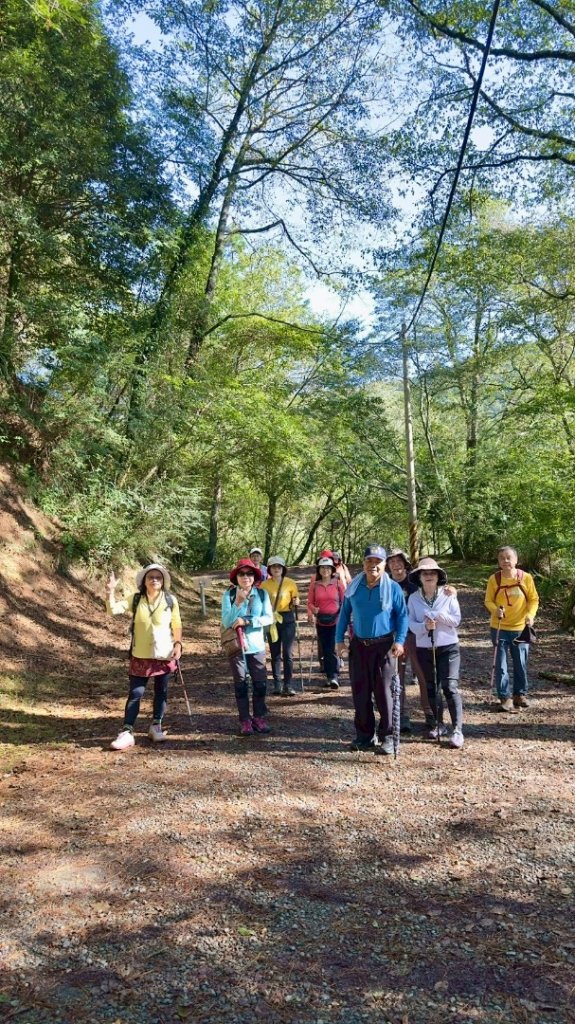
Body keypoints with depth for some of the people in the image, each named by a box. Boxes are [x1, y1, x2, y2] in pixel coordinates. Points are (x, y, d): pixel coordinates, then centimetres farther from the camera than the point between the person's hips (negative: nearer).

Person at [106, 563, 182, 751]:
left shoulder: (171, 600, -3)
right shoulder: (136, 600, -3)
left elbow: (176, 625, 5)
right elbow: (113, 609, -14)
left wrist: (178, 645, -4)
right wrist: (111, 591, -28)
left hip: (165, 655, 1)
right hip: (140, 656, -1)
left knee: (161, 691, 12)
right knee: (135, 693, -1)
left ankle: (156, 726, 27)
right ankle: (127, 732, 0)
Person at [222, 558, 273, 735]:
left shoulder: (262, 594, -3)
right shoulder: (229, 594, -8)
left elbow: (269, 618, -9)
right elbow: (226, 622, -14)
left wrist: (246, 621, -19)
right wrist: (238, 602, -25)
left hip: (256, 645, 2)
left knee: (260, 683, 5)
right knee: (240, 684, 8)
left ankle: (259, 717, 20)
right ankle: (245, 720, 17)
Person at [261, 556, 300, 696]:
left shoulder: (291, 583, 0)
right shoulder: (265, 584, 1)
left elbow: (296, 599, 10)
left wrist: (296, 602, -12)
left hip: (288, 619, -1)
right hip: (272, 619, 1)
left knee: (288, 653, -4)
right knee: (275, 653, 7)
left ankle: (288, 685, 0)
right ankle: (277, 685, 15)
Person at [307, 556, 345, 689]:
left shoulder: (338, 583, -2)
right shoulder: (314, 584, 5)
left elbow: (344, 601, 1)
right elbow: (310, 602, 4)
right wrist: (312, 610, -16)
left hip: (335, 620, -3)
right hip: (321, 620, 3)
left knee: (332, 648, -13)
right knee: (324, 649, 9)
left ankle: (334, 677, -14)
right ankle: (329, 676, 20)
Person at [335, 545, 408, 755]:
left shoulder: (393, 588, -3)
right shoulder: (354, 587, 5)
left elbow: (402, 615, 0)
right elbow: (344, 614, 11)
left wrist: (399, 640, -11)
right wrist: (339, 639, 5)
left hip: (384, 645, -3)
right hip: (359, 645, 4)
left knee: (383, 692, -2)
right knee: (360, 692, 7)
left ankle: (386, 737, 9)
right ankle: (364, 735, 19)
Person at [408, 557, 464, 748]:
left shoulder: (448, 595, -4)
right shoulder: (413, 598, 0)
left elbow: (456, 619, -8)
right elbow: (411, 623, -5)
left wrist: (437, 616, -20)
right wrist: (424, 626, -25)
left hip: (448, 647, -3)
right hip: (424, 648, 3)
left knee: (450, 687, -10)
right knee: (432, 688, 13)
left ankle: (457, 730, -6)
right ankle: (438, 724, 28)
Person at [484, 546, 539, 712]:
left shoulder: (526, 578, -6)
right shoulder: (494, 579, -6)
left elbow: (533, 599, 0)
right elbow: (488, 601, -2)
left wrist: (530, 614, -17)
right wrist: (495, 610, -23)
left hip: (520, 628, 1)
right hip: (499, 628, 0)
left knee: (521, 664, 10)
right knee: (501, 665, 2)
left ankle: (520, 694, 28)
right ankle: (505, 698, 12)